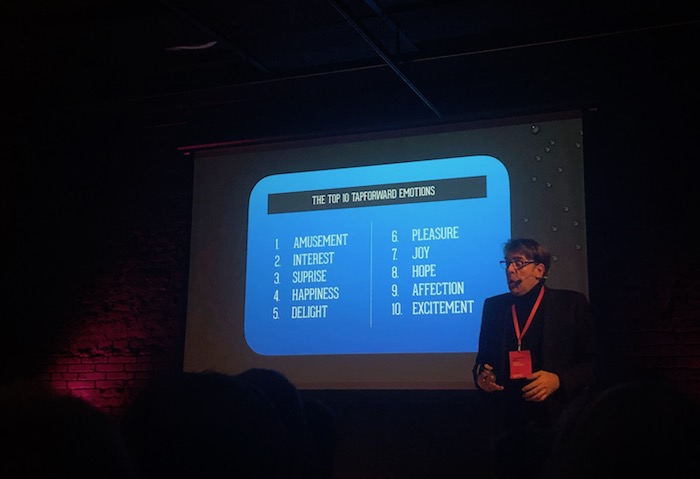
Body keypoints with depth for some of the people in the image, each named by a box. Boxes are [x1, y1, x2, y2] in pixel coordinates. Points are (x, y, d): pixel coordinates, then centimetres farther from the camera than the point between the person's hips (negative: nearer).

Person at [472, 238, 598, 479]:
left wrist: (559, 380, -15)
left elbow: (593, 362, 0)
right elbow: (483, 359, 18)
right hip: (507, 427, 3)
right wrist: (482, 376, -4)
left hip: (557, 423, -2)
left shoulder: (572, 303, 2)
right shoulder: (494, 306, 12)